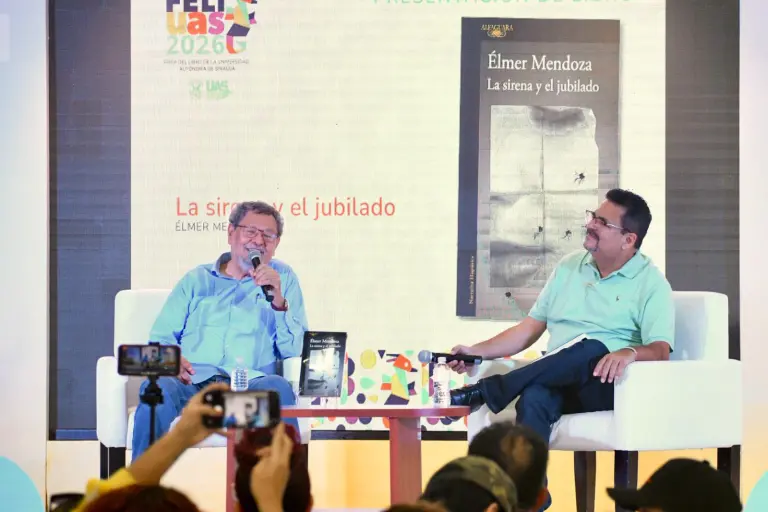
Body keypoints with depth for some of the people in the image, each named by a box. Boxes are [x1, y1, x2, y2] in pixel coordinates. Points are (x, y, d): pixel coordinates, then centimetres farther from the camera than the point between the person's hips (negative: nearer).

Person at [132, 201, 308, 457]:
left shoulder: (283, 278, 20)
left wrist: (278, 300, -6)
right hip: (192, 383, 1)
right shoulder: (197, 280, 24)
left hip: (250, 383, -1)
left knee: (278, 388, -36)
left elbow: (294, 350, 10)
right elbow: (161, 337, 18)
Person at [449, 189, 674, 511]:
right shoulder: (569, 267, 17)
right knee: (533, 398, -34)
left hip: (609, 384, -4)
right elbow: (530, 328, 20)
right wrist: (477, 351, 9)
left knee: (591, 349, -39)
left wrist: (629, 353, -36)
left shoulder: (651, 283, 0)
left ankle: (484, 392, -30)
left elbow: (660, 351, -13)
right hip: (557, 382, 4)